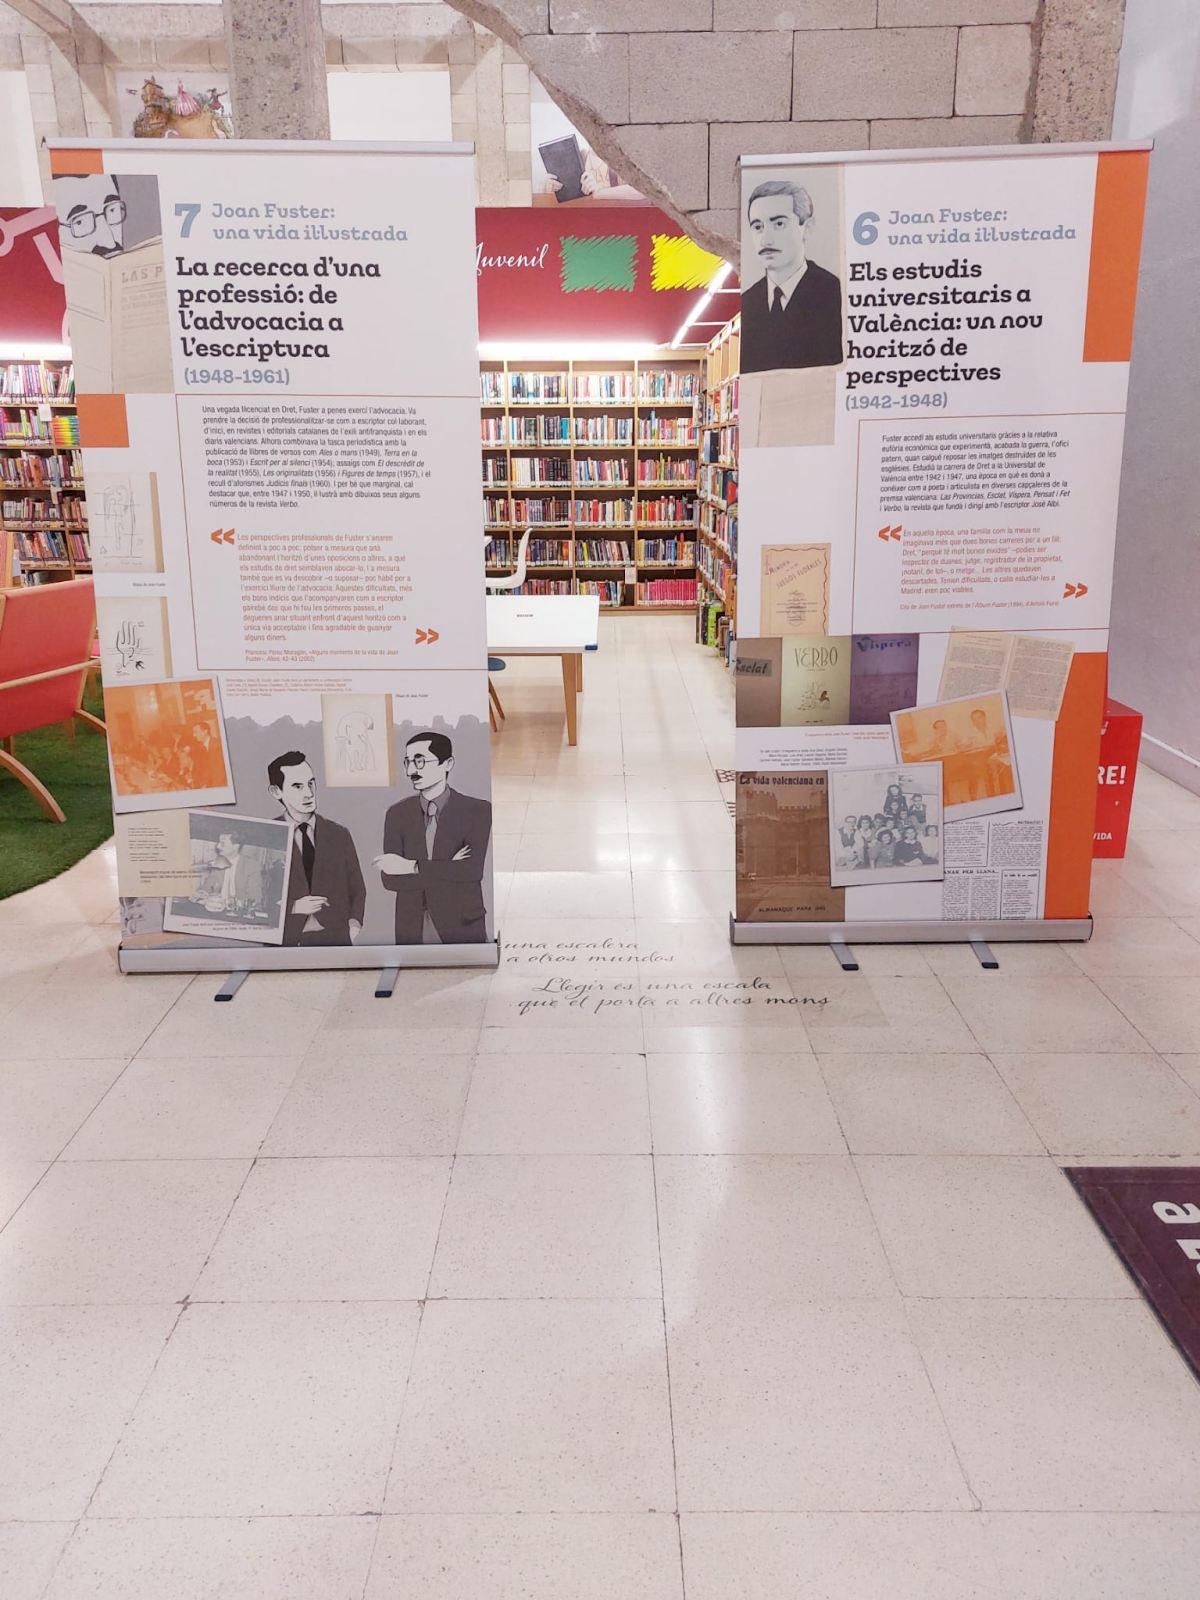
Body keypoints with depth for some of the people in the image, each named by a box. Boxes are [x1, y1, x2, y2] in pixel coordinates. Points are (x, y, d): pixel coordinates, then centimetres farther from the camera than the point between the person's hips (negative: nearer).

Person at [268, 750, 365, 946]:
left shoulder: (339, 834, 9)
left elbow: (357, 889, 13)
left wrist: (354, 922, -4)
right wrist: (293, 907, -13)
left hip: (336, 938, 2)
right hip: (286, 940, -2)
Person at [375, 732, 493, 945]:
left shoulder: (477, 810, -6)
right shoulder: (397, 813, 2)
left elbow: (473, 870, -18)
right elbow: (389, 879, -6)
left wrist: (411, 866, -18)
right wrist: (448, 869, -16)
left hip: (462, 929, -2)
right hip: (411, 930, 2)